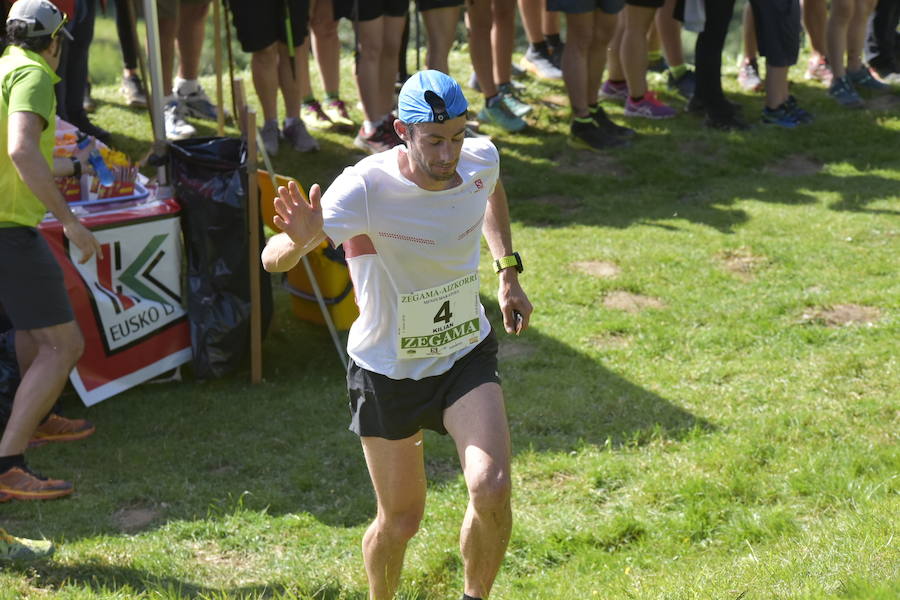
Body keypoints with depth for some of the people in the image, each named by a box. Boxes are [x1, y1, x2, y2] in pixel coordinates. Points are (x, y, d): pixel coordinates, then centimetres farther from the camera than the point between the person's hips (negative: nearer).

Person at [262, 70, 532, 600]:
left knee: (492, 489, -18)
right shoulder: (365, 187, -27)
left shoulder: (482, 159, -12)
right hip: (387, 372, -3)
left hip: (467, 357, 3)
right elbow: (274, 260, -35)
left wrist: (508, 272, 12)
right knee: (401, 520, 6)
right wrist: (300, 240, -58)